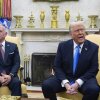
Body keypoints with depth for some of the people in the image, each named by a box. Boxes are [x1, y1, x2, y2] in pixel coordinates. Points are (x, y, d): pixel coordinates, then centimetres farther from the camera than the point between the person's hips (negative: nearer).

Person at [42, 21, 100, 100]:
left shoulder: (93, 47, -1)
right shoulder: (63, 46, 2)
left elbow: (93, 69, -4)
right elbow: (57, 67, 0)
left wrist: (77, 83, -18)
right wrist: (66, 83, -18)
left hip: (84, 79, -1)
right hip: (64, 78, 1)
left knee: (94, 89, -33)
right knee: (46, 85, -25)